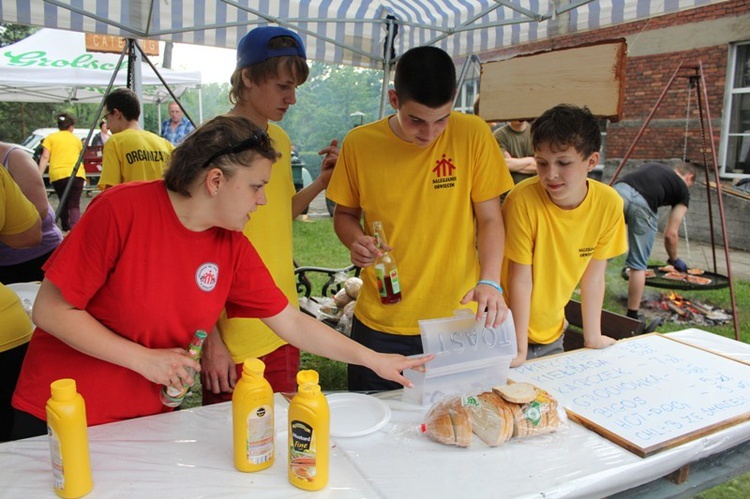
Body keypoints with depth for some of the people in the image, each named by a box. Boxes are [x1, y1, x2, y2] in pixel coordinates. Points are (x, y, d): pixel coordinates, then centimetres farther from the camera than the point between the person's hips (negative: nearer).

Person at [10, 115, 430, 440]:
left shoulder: (233, 247, -8)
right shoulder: (122, 209, -22)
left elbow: (292, 323, -3)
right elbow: (50, 310, -17)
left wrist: (376, 361, -3)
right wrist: (145, 359, -21)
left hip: (150, 417, 4)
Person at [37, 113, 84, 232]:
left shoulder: (50, 138, 13)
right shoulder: (76, 139, 20)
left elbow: (45, 158, 1)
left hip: (57, 174, 0)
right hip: (76, 173, 0)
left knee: (63, 202, 20)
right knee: (74, 204, -5)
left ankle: (66, 229, 28)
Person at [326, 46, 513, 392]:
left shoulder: (473, 135, -8)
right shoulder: (359, 143, -6)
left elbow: (489, 219, -2)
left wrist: (489, 282, -17)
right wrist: (356, 240, -14)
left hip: (458, 319, 0)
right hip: (379, 324, 1)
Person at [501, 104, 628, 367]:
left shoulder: (609, 203, -14)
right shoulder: (523, 199, -26)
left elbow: (593, 275, -3)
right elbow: (520, 279, -21)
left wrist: (593, 337, 3)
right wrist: (520, 349, -17)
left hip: (552, 331, 4)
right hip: (509, 329, -4)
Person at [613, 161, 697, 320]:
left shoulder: (652, 166, 37)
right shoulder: (683, 189, 25)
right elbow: (670, 234, 20)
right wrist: (674, 260, 36)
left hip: (618, 189, 3)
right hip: (642, 203, -3)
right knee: (638, 265, 10)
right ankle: (632, 317, 17)